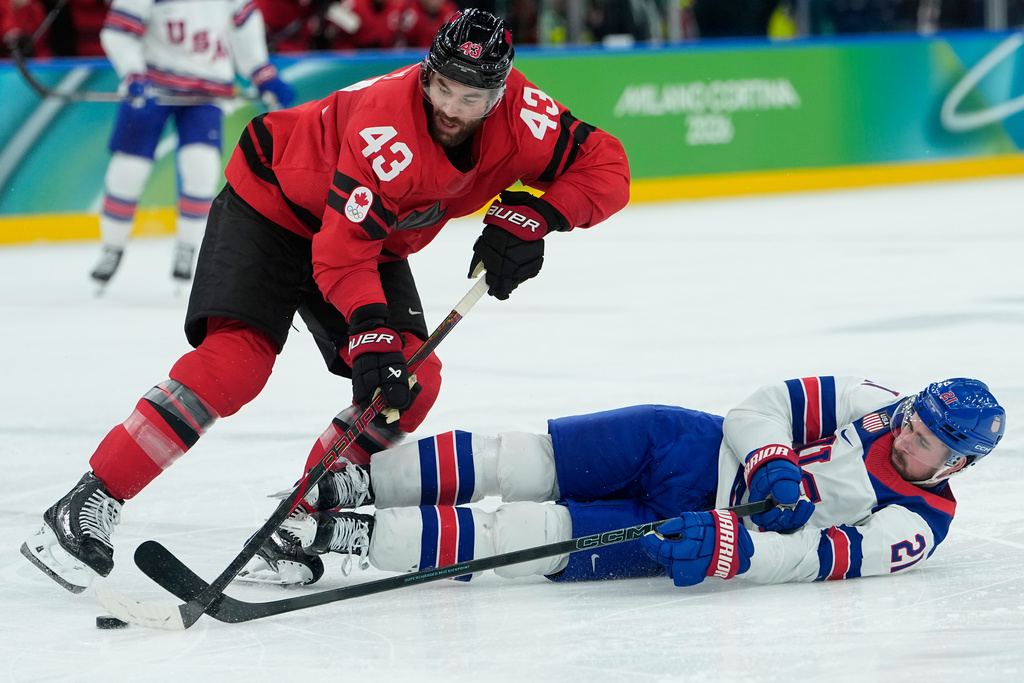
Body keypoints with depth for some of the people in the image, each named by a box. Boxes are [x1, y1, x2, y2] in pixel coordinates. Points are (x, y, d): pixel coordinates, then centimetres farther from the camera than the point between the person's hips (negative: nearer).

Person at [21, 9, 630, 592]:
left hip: (378, 239, 7)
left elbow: (607, 168, -14)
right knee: (237, 359, -25)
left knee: (414, 382, -10)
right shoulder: (387, 128, -37)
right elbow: (340, 252, -35)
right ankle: (88, 507, -24)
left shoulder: (520, 115, -21)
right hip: (273, 204, -7)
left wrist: (529, 217, -26)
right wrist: (371, 341, -44)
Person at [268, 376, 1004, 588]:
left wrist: (728, 546, -38)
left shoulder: (916, 524, -10)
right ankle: (355, 480, -6)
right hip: (687, 446, 3)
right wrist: (772, 464, -18)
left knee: (537, 538, -19)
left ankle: (353, 537, -22)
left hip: (691, 525, -3)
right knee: (521, 463, -14)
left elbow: (818, 556, -23)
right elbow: (764, 407, 2)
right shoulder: (873, 403, 0)